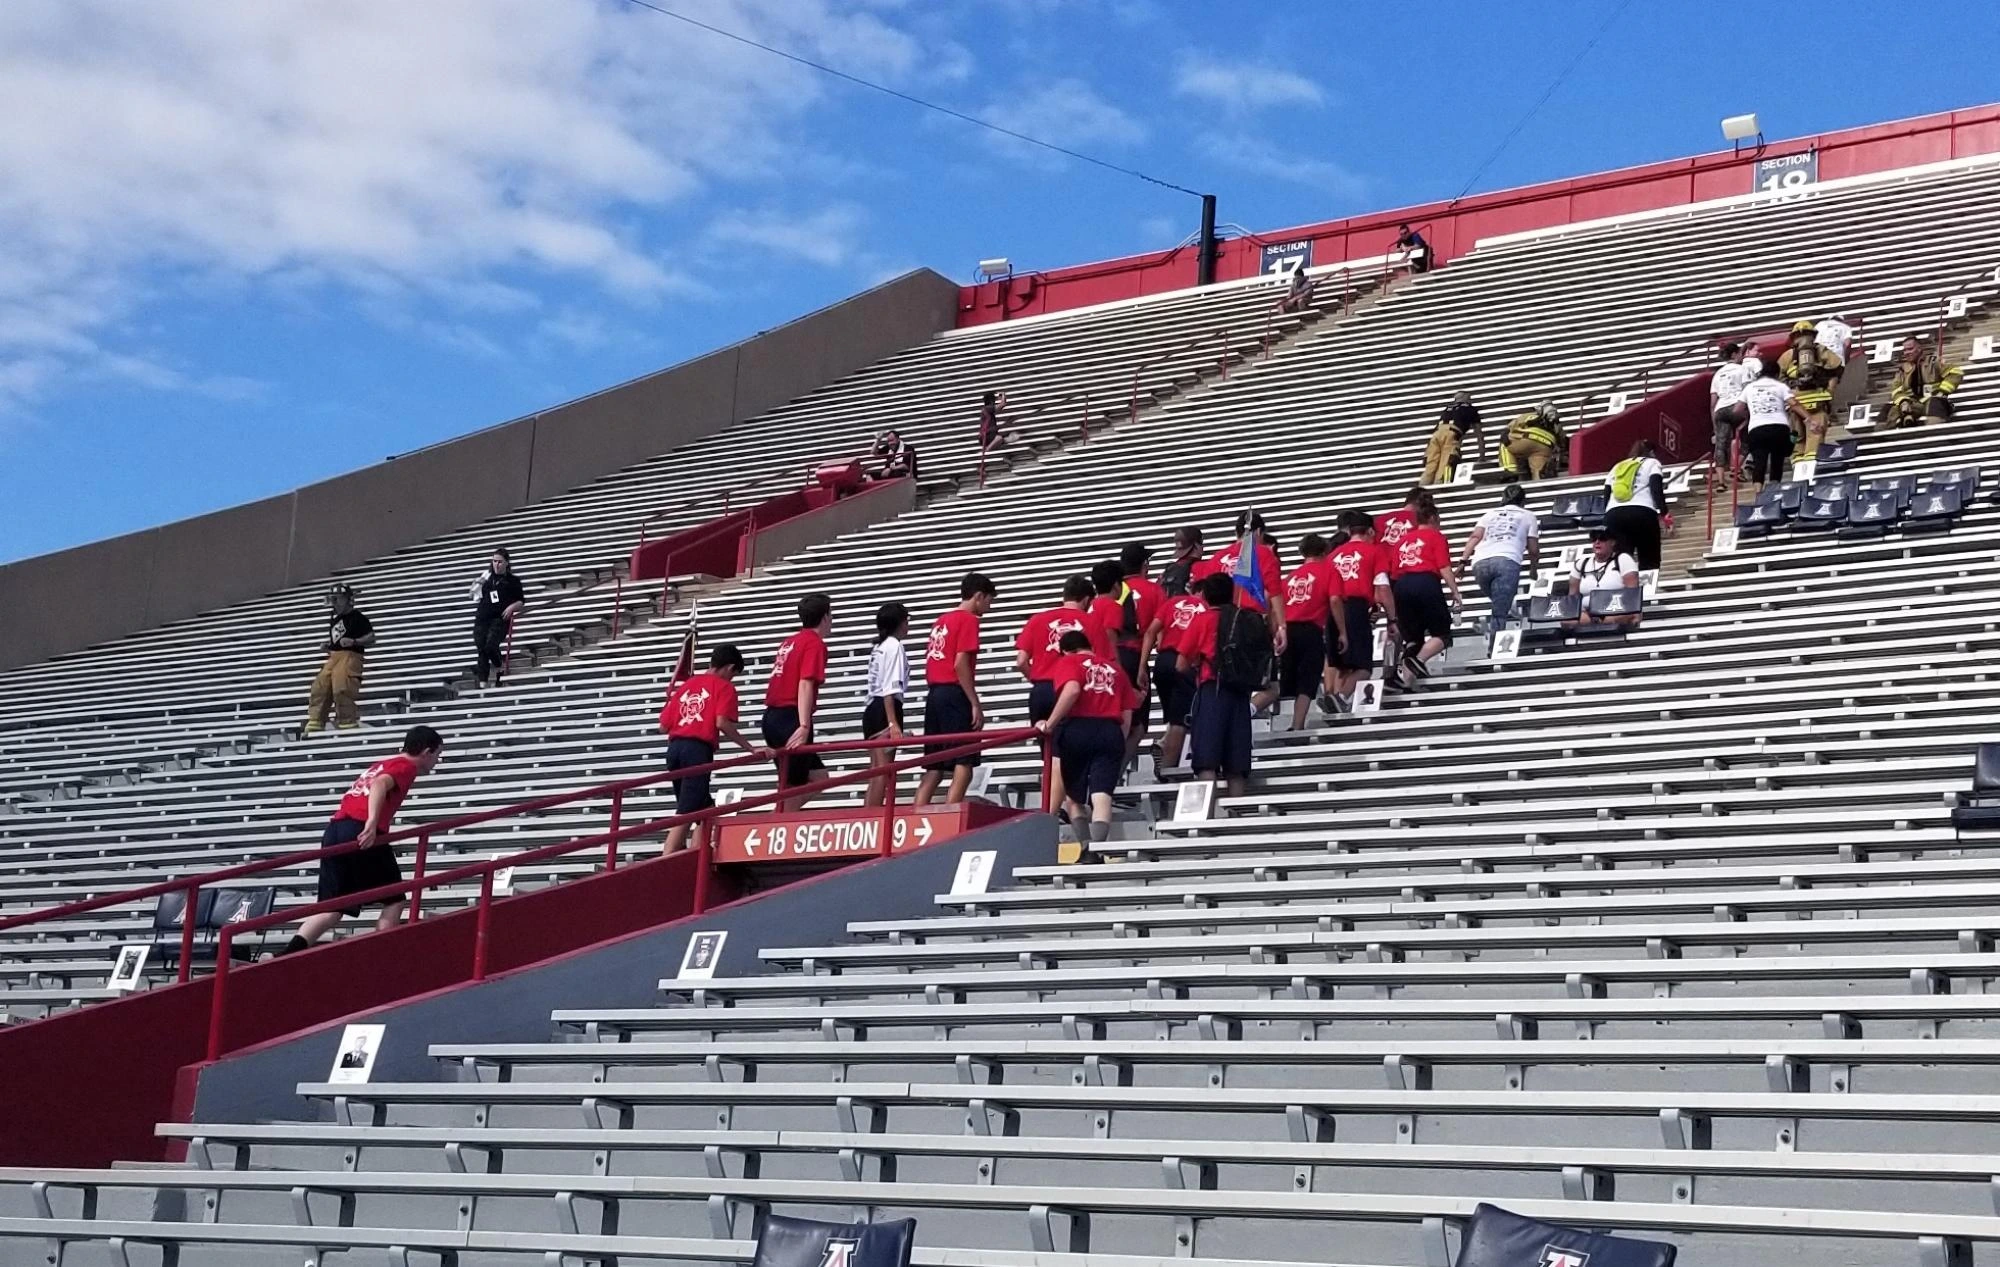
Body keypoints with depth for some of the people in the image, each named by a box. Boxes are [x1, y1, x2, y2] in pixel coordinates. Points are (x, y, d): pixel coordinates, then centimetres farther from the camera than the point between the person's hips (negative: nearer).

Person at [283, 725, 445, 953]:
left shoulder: (383, 764, 29)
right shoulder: (406, 766, 4)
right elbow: (380, 785, -16)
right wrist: (372, 822, -29)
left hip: (334, 832, 7)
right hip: (362, 834, -7)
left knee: (332, 908, 4)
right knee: (395, 899, 8)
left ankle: (288, 955, -15)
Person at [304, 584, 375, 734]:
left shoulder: (357, 617, -2)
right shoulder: (334, 621, 24)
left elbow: (371, 639, -7)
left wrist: (354, 641, -22)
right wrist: (327, 647, 15)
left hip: (349, 656, -8)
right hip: (333, 658, 8)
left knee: (342, 690, -20)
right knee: (319, 688, 0)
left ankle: (348, 725, -13)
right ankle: (314, 725, 2)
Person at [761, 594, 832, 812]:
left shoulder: (789, 642, 19)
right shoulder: (815, 643, -6)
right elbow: (805, 685, -18)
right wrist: (804, 727, -26)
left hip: (772, 717, 8)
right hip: (790, 719, -8)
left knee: (818, 777, 13)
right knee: (792, 788, -4)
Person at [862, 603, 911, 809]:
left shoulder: (879, 647, 21)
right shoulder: (894, 646, -7)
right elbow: (889, 689, -17)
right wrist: (893, 723, -23)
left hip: (871, 709, 10)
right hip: (886, 710, -9)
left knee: (876, 773, 8)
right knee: (883, 772, -13)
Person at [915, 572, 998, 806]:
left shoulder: (940, 621, 19)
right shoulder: (968, 620, -6)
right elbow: (960, 664, -15)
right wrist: (975, 705, -15)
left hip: (934, 695, 8)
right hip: (955, 697, -8)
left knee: (934, 769, 9)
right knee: (963, 765, -8)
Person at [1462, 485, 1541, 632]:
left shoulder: (1490, 514, 31)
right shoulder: (1528, 515, 26)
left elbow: (1475, 537, 14)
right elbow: (1533, 549, 23)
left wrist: (1464, 561, 7)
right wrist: (1533, 567, 41)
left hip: (1480, 562, 3)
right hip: (1507, 561, -3)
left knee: (1498, 605, 24)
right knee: (1499, 613, -9)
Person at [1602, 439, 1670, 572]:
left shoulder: (1616, 468, 31)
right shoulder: (1652, 463, 19)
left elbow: (1606, 497, 26)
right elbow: (1656, 488, 0)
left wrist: (1606, 526, 32)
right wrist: (1664, 515, -5)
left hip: (1613, 515, 4)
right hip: (1642, 514, -4)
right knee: (1649, 563, 3)